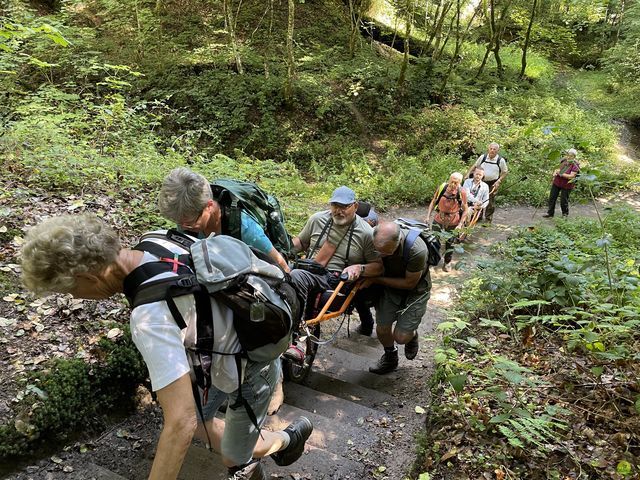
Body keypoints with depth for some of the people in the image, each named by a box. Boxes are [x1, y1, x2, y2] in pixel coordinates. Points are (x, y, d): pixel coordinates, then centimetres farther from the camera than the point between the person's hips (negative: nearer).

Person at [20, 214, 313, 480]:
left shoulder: (149, 318, -39)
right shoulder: (156, 242, -15)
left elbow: (180, 424, -40)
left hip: (251, 372, -7)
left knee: (235, 453, 19)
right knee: (198, 422, 24)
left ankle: (291, 436, 47)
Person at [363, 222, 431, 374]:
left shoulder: (417, 251, -38)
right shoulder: (375, 238, -27)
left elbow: (409, 283, -23)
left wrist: (376, 280, -26)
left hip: (414, 290, -3)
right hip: (389, 286, 4)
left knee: (401, 337, -5)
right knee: (382, 330, 5)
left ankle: (412, 335, 33)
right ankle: (390, 357, 37)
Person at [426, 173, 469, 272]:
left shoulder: (462, 192, -16)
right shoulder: (442, 187, -12)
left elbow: (465, 210, -8)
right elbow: (433, 202, -1)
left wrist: (460, 224, -14)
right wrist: (428, 216, -4)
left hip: (453, 222, -1)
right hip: (439, 219, 1)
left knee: (450, 243, 14)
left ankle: (447, 263, 33)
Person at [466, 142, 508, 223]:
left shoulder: (501, 160, -8)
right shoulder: (483, 157, -2)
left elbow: (505, 172, 1)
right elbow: (474, 166, 11)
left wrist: (498, 181, -11)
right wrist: (468, 173, -1)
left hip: (493, 183, -2)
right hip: (482, 182, 2)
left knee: (490, 202, 3)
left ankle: (488, 220, 16)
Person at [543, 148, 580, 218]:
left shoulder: (575, 165, -16)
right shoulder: (564, 161, 4)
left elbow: (571, 176, -24)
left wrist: (561, 174, -25)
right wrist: (555, 171, -3)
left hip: (566, 185, -6)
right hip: (557, 182, 6)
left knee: (563, 201, 2)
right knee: (552, 198, 9)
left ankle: (565, 214, 25)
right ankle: (550, 213, 21)